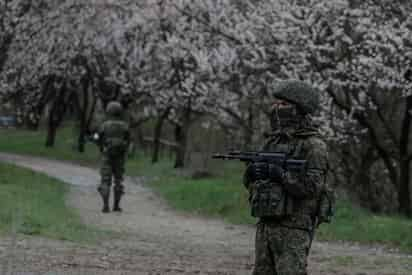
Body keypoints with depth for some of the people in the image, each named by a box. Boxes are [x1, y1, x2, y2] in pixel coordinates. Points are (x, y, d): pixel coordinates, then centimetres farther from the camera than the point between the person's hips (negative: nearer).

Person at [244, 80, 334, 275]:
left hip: (294, 229, -8)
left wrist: (279, 174, -24)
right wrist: (252, 172, -7)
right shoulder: (273, 141, 15)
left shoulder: (313, 145, -8)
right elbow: (251, 183, 16)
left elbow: (312, 186, -19)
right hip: (266, 226, 8)